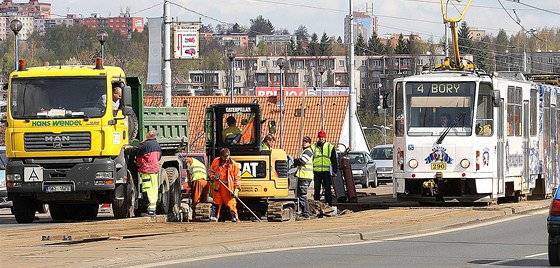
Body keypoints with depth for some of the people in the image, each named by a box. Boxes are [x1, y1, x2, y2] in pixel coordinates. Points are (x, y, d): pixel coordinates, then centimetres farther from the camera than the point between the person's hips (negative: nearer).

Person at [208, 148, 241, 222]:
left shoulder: (233, 164, -2)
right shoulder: (216, 161, 4)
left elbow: (237, 177, 1)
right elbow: (210, 171, 19)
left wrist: (236, 189, -6)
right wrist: (213, 176, -4)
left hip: (229, 187, -3)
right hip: (218, 187, 3)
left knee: (231, 203, -11)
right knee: (216, 203, 8)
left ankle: (235, 218, -5)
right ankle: (213, 218, 17)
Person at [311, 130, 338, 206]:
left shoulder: (330, 147, 6)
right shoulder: (313, 147, 10)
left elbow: (334, 160, 7)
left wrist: (334, 171, -1)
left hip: (326, 171, -1)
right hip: (317, 171, 1)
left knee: (328, 190, -1)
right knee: (316, 190, 4)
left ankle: (329, 204, 3)